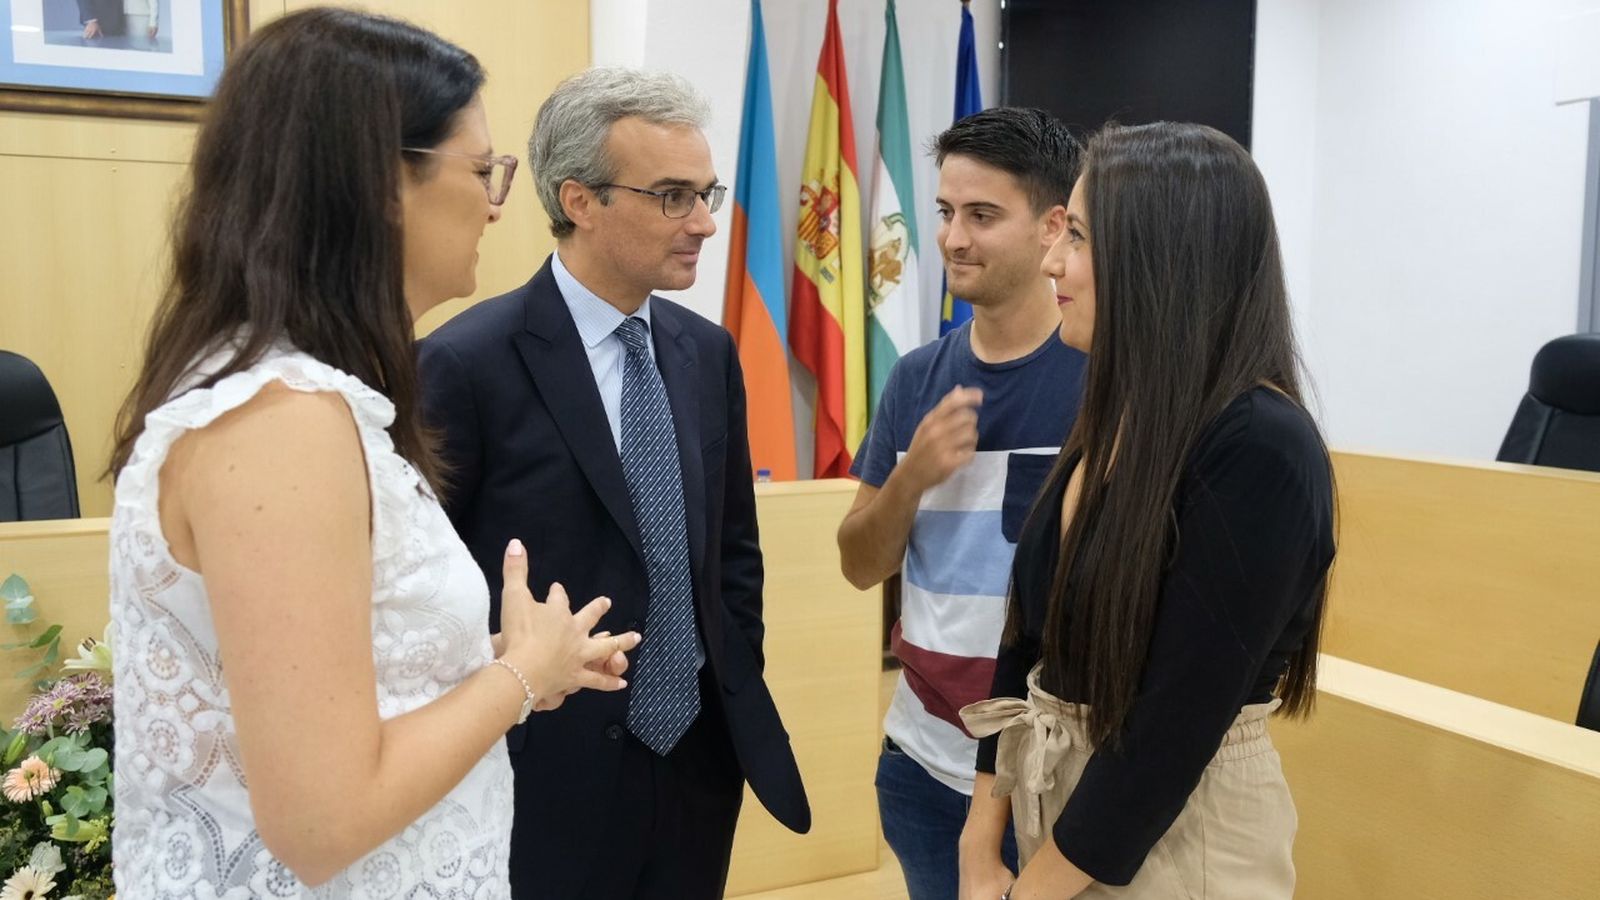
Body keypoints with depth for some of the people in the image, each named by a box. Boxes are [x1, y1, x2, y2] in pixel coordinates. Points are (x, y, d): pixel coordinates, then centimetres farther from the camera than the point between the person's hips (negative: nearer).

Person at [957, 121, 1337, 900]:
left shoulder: (1260, 449, -23)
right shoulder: (1109, 419, 1)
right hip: (1061, 811, 7)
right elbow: (1029, 639, 2)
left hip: (1179, 835, -7)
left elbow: (1176, 721, -23)